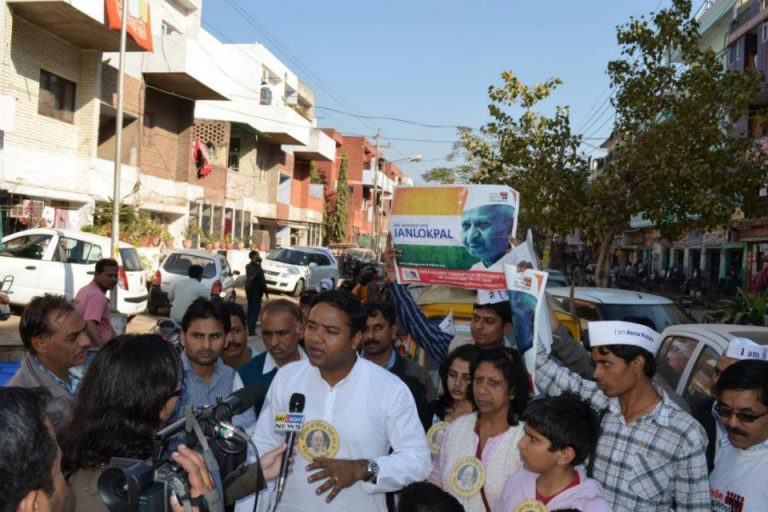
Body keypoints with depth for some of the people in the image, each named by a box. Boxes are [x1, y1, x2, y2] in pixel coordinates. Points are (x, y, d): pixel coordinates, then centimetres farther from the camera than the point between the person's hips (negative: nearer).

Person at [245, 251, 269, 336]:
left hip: (249, 290, 8)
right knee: (255, 310, -3)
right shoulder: (257, 267, -19)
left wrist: (259, 263, 7)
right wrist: (266, 292, -10)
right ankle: (251, 330, -5)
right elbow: (262, 281, -18)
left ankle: (249, 328, 24)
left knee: (250, 309, 17)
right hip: (256, 291, -8)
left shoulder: (248, 266, 6)